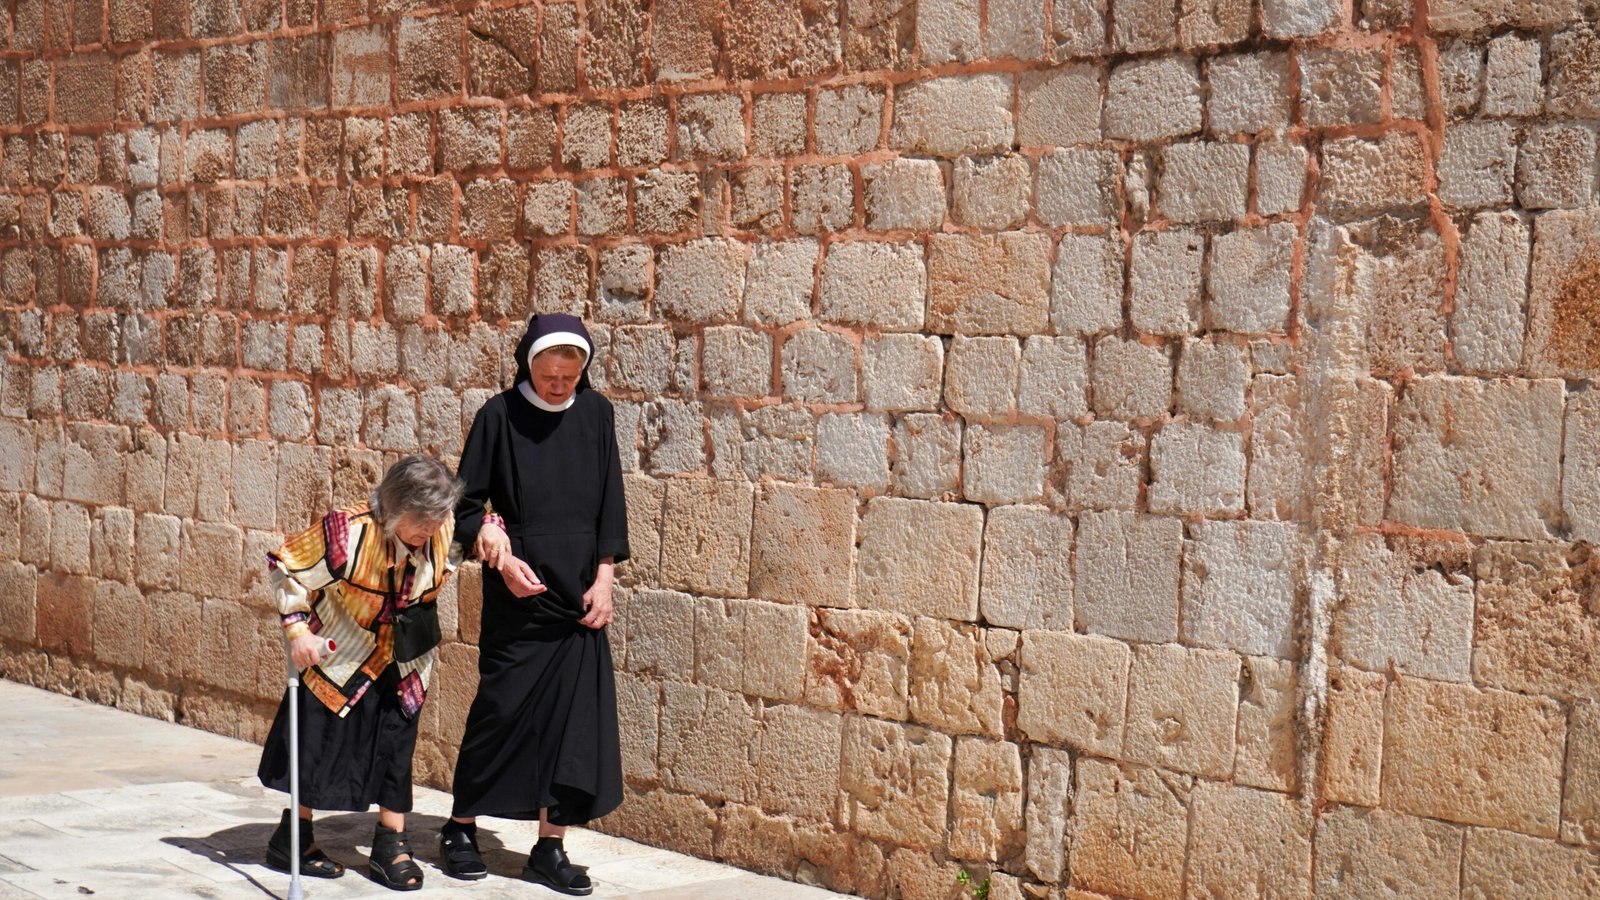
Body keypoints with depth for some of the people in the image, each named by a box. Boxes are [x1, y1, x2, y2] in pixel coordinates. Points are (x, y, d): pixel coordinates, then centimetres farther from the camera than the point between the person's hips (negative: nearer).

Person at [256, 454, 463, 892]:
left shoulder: (445, 532, -16)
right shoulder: (349, 534, -30)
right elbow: (285, 567, -19)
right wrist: (297, 629, -21)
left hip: (403, 666, 4)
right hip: (340, 659, -4)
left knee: (397, 749, 6)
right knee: (319, 744, 7)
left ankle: (391, 844, 17)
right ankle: (293, 837, 23)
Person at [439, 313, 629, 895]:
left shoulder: (596, 414, 3)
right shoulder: (500, 415, -5)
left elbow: (609, 503, 6)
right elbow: (467, 502, -1)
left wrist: (603, 579, -2)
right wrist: (500, 558, -14)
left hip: (579, 593, 3)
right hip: (517, 591, -3)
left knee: (575, 714, 1)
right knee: (502, 707, 2)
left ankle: (550, 847, 9)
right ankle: (461, 827, 19)